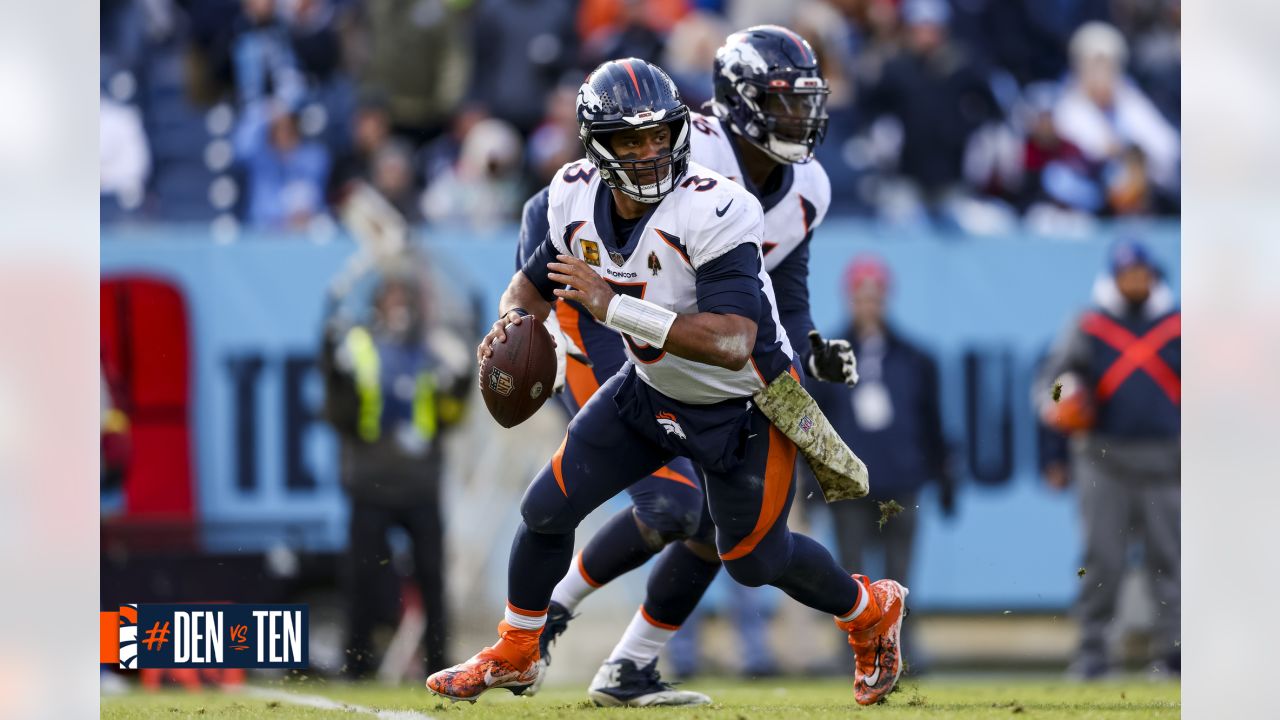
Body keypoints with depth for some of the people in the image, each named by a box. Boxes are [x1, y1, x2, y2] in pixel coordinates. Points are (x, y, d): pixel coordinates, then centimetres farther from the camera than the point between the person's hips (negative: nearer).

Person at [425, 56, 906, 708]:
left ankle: (870, 610, 39)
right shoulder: (577, 200, -14)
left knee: (753, 560, 9)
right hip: (651, 388, 5)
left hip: (742, 406, -5)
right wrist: (513, 319, -19)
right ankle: (513, 655, 26)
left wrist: (613, 306, -44)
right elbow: (535, 281, 6)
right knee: (547, 509, 2)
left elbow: (732, 342, -43)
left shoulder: (714, 212, -35)